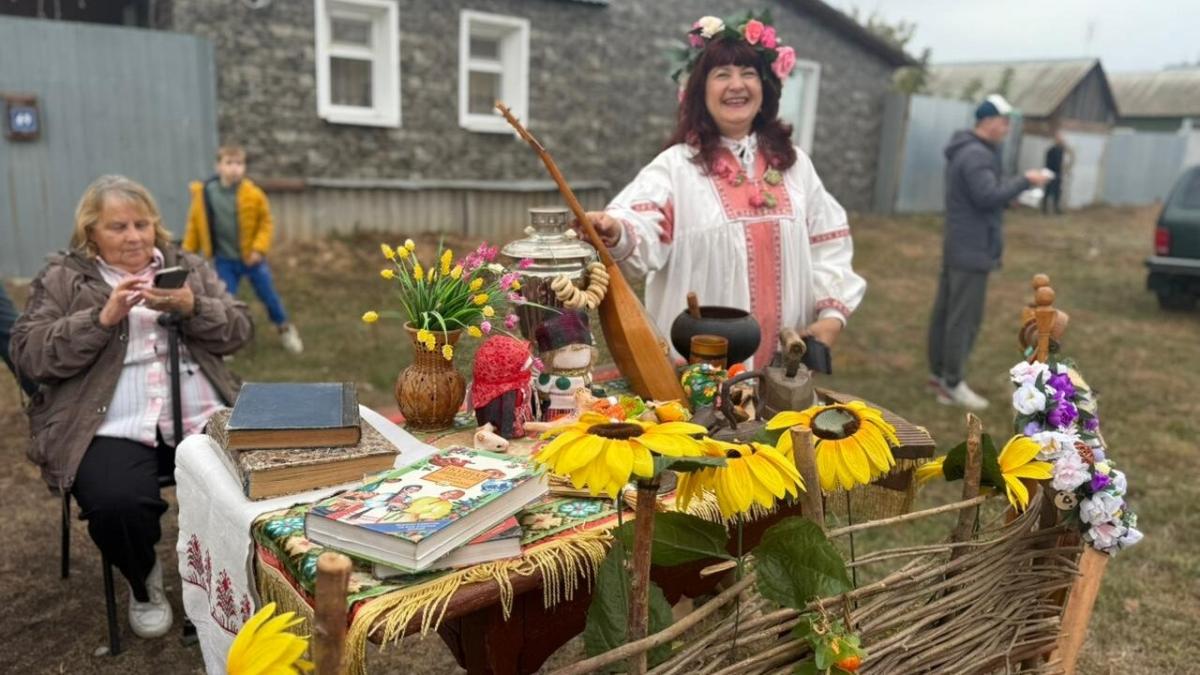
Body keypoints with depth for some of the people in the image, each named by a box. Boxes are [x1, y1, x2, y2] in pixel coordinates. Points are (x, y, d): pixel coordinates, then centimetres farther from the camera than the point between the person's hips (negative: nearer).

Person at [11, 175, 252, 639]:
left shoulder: (188, 267, 17)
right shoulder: (61, 278, 10)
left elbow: (239, 330, 9)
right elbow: (28, 354, -1)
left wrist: (192, 307, -11)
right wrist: (103, 317, -13)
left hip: (202, 419, 2)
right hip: (111, 428, -2)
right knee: (117, 506, -30)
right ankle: (144, 584, 6)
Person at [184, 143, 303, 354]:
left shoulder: (253, 194, -13)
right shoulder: (203, 194, -10)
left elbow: (266, 222, -5)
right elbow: (194, 226, 0)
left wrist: (259, 249, -14)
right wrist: (187, 255, 3)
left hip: (251, 257, 0)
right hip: (224, 260, 0)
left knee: (268, 295, 12)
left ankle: (285, 329, 34)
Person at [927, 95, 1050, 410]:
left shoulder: (967, 150, 17)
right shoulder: (977, 155, -17)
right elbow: (988, 196, -27)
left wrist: (1016, 183, 9)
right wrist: (1024, 180, -18)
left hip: (959, 245, 11)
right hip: (972, 249, -11)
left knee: (945, 311, 12)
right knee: (964, 317, -7)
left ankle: (939, 373, 19)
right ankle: (953, 383, -2)